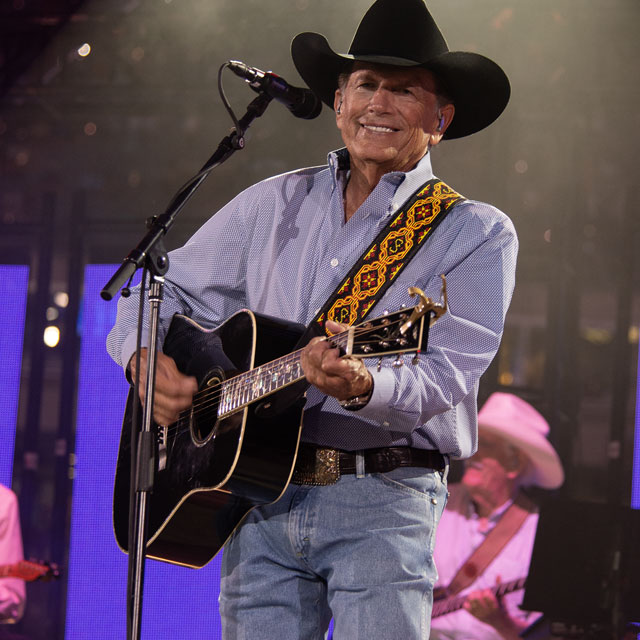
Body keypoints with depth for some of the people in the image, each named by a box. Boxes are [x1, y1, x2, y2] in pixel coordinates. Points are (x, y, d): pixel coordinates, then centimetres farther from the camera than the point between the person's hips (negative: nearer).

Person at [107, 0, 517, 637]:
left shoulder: (479, 235, 2)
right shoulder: (274, 205, 14)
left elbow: (443, 375, -11)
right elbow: (165, 290, 21)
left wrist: (362, 386, -32)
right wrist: (147, 358, -1)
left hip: (382, 498, -3)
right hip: (260, 499, 4)